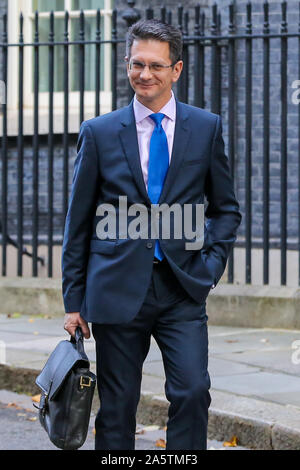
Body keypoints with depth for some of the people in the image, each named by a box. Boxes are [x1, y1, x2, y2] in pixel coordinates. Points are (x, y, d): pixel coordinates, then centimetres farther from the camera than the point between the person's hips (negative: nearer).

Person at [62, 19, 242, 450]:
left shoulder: (206, 127, 7)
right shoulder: (98, 133, 4)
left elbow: (226, 208, 15)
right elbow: (78, 221, 8)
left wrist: (212, 263, -1)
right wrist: (74, 300, 5)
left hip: (183, 289, 0)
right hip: (118, 290, 0)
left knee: (193, 392, -14)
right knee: (117, 407, 3)